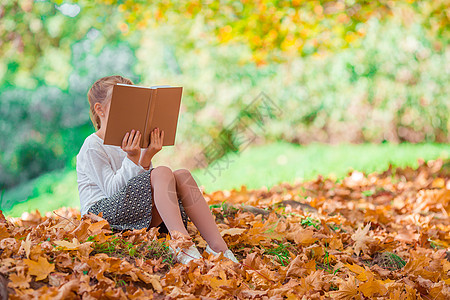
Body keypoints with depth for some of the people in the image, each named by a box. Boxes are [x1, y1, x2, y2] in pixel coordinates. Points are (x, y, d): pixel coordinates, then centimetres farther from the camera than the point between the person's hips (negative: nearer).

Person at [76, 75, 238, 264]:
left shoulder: (130, 144, 22)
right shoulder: (92, 147, -3)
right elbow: (111, 190, -14)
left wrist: (146, 158, -6)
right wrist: (132, 159, -20)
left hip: (137, 219, 8)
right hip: (101, 213, -8)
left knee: (182, 175, -13)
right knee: (162, 173, -27)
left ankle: (218, 247, -25)